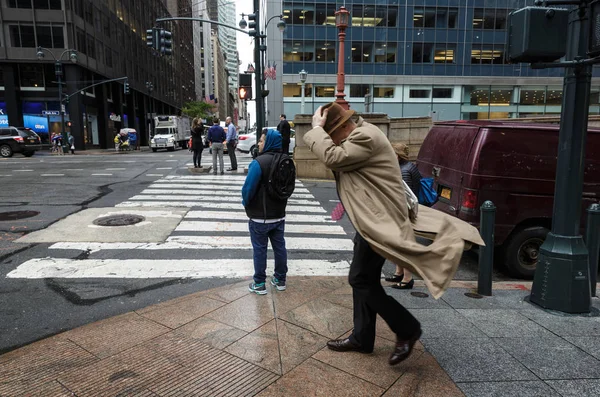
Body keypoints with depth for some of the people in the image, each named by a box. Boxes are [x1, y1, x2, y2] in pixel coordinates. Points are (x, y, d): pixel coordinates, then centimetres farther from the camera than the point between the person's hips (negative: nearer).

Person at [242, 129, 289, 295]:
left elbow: (248, 188, -20)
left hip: (260, 217, -7)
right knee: (279, 247, 15)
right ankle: (280, 280, 28)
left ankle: (259, 284, 15)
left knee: (259, 249, 6)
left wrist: (245, 202, 0)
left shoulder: (259, 162, -22)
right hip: (279, 215, 7)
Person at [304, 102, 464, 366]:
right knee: (363, 280, 15)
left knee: (361, 280, -3)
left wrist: (316, 128, -17)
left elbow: (332, 157, -27)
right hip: (371, 220, 11)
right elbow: (338, 160, 15)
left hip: (378, 222, -11)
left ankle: (407, 329, 12)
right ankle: (361, 338, 28)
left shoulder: (365, 137, -20)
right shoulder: (360, 134, 14)